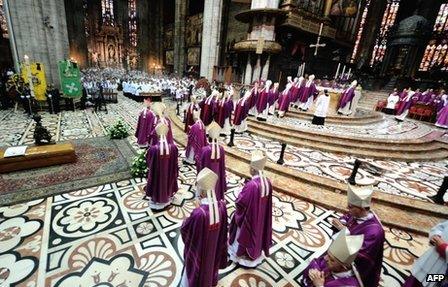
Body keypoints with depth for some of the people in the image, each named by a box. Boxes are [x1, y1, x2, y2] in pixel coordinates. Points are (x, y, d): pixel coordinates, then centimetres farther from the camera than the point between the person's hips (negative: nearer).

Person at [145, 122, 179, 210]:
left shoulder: (153, 148, -28)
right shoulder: (173, 147, -21)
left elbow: (148, 161, -9)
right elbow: (175, 164, -8)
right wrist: (175, 173, 8)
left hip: (156, 174, -2)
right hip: (169, 174, 2)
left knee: (157, 185, 23)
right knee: (167, 184, 27)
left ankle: (156, 202, 45)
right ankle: (166, 200, 50)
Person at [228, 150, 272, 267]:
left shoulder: (251, 185, -34)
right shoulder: (267, 182, -12)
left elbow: (240, 202, -24)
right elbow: (266, 201, 3)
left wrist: (241, 194, -6)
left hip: (248, 217, -6)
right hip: (261, 217, 7)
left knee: (246, 234, 18)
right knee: (257, 232, 27)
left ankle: (241, 254, 40)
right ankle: (255, 253, 49)